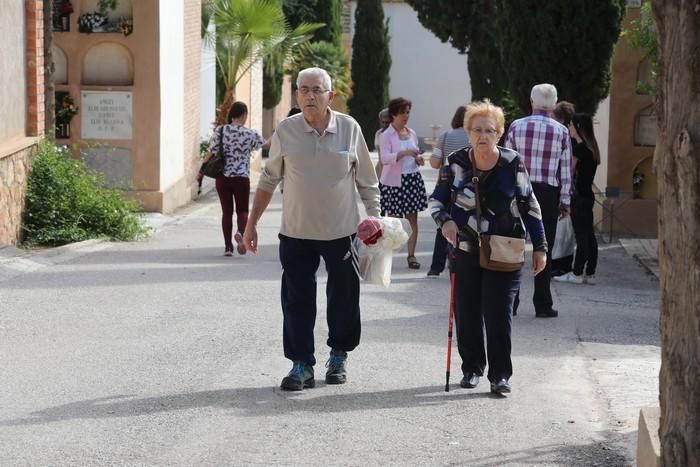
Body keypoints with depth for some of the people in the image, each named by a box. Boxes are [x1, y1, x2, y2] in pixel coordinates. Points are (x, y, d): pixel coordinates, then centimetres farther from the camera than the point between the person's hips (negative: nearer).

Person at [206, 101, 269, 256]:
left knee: (226, 211, 11)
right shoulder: (250, 133, -4)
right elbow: (266, 144, 14)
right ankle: (240, 232, -22)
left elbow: (211, 152, -1)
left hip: (222, 177, 2)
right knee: (242, 210, 9)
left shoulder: (220, 130, -3)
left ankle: (228, 246, 10)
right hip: (241, 177, -2)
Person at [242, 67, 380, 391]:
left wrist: (375, 218, -1)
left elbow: (367, 181, 6)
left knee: (343, 299, 9)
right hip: (296, 232, 0)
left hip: (341, 231, 0)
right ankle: (301, 365, 9)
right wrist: (251, 224, 8)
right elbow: (269, 179, 8)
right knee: (297, 301, 1)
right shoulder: (286, 131, -2)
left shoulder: (349, 129, -3)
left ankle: (338, 357, 28)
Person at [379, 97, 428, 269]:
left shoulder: (411, 134, 12)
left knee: (412, 219, 2)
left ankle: (411, 255, 6)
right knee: (393, 219, -2)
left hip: (413, 179, 5)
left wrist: (419, 159, 0)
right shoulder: (386, 135, -5)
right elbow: (385, 158, -17)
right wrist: (404, 153, -30)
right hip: (394, 181, -5)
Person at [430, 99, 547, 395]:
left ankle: (500, 375, 3)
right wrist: (444, 220, -13)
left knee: (498, 315, -6)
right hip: (464, 251, 2)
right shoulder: (456, 163, -2)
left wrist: (539, 246, 2)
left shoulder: (512, 164, -5)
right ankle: (472, 368, 24)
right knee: (466, 314, 7)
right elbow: (437, 199, 9)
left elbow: (529, 207, 3)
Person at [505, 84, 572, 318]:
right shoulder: (561, 131, 0)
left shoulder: (516, 126, -1)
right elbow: (566, 168, 0)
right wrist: (565, 201, 6)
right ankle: (542, 304, 5)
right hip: (548, 193, 0)